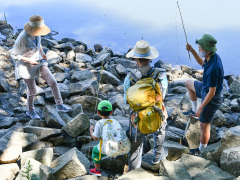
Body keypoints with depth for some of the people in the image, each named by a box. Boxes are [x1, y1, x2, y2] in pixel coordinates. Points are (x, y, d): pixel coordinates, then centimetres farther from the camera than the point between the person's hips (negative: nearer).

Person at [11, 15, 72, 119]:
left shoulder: (36, 33, -10)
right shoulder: (22, 38, -30)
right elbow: (13, 55, -20)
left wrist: (42, 54, 4)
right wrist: (29, 60, -23)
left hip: (38, 63, 6)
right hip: (26, 66, -6)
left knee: (53, 82, -3)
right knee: (33, 91, 9)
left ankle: (60, 105, 12)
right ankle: (30, 111, 37)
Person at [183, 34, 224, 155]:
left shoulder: (213, 69, -38)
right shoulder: (213, 56, -10)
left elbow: (212, 92, -30)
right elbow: (202, 63, 14)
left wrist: (201, 108, -21)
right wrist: (192, 51, -2)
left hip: (212, 98, -9)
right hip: (205, 88, 9)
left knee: (204, 126, 7)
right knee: (189, 83, 28)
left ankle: (201, 150, 28)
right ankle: (194, 111, 35)